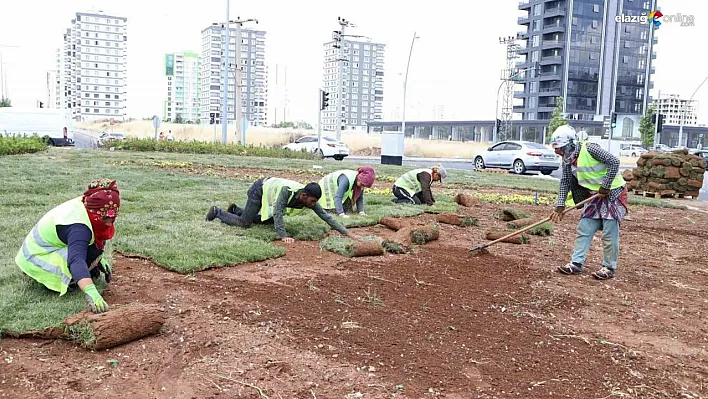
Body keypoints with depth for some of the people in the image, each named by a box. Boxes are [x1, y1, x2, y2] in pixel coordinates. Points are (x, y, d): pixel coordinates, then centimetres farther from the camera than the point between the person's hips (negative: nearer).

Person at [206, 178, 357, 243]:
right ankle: (217, 212, 16)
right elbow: (278, 212, -42)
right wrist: (283, 236, -46)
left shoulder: (309, 199, -23)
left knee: (269, 221, 21)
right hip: (260, 189, -7)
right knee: (245, 223, -8)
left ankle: (236, 210, 36)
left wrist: (346, 232, -26)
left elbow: (325, 216, -22)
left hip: (270, 188, 7)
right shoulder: (287, 190, -42)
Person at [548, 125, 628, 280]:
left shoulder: (589, 148, -24)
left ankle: (609, 267, 7)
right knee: (584, 229, 5)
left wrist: (606, 186, -22)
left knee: (610, 233, -4)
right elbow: (565, 182, 1)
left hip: (613, 192, -8)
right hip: (595, 196, 8)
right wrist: (560, 206, -7)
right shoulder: (568, 160, -1)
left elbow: (614, 162, -24)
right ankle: (576, 263, 11)